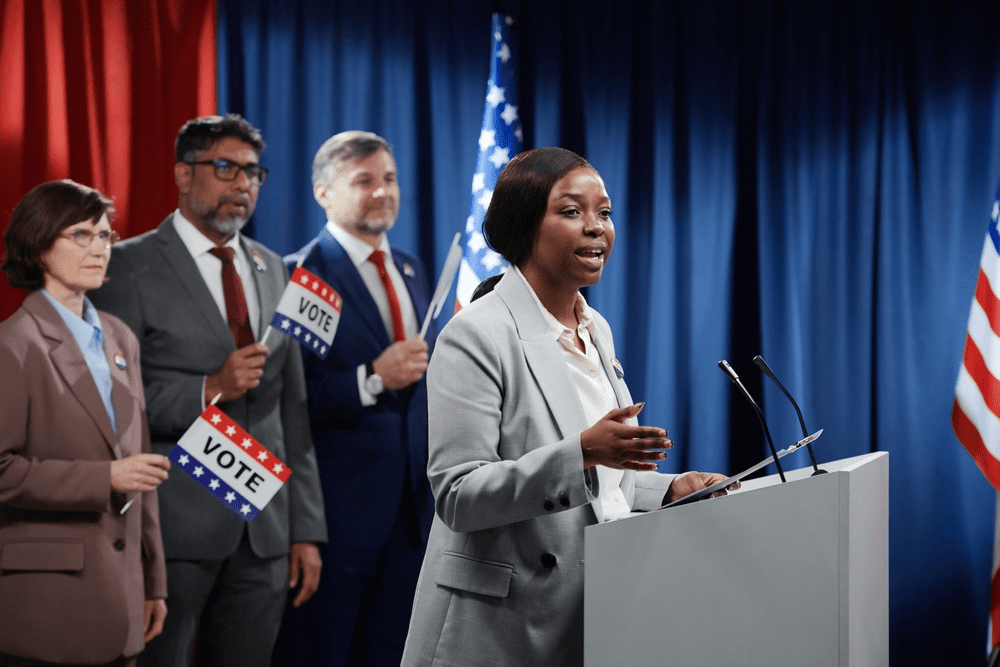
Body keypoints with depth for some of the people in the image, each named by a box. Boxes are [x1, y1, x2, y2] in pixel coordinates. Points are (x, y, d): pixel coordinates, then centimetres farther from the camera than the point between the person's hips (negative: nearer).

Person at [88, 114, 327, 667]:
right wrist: (208, 390, -20)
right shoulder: (132, 266, -4)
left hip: (265, 532, 5)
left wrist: (307, 529, 12)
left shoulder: (272, 270, 15)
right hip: (174, 528, -5)